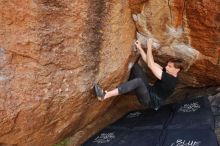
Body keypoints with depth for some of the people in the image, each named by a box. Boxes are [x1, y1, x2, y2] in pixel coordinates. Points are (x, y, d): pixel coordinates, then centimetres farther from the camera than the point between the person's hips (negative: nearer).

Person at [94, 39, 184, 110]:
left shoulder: (171, 80, -22)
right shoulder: (167, 72, 4)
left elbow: (151, 65, -24)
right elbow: (149, 62, 6)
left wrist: (149, 48, -18)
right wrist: (139, 48, 1)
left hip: (151, 101, -9)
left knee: (139, 81, -40)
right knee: (135, 66, 1)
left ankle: (105, 95, -47)